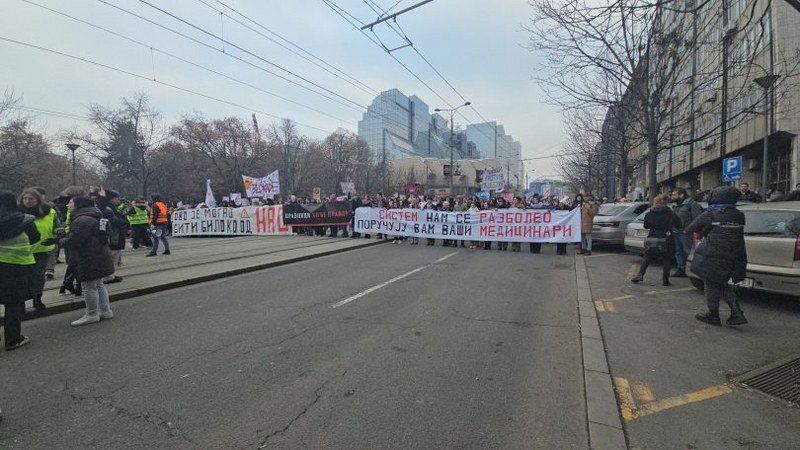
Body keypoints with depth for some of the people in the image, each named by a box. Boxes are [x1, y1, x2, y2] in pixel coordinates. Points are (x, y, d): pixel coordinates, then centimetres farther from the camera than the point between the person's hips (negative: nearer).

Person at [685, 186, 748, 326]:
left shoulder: (709, 215, -10)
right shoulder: (739, 216, 7)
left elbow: (690, 229, -1)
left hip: (713, 258, -6)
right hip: (733, 260, 6)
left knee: (712, 284, 6)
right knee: (721, 283, 19)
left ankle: (713, 315, 13)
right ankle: (737, 313, 11)